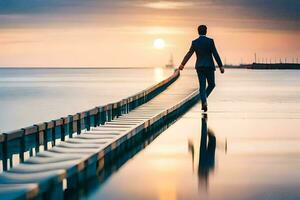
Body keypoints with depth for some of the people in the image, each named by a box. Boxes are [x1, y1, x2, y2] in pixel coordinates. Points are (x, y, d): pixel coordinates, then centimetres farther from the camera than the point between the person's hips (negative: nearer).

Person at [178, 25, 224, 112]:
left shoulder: (194, 42, 0)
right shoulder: (210, 41, -8)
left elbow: (189, 54, 8)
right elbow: (215, 54, -10)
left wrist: (182, 64, 20)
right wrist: (221, 66, -4)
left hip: (199, 67, 3)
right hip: (209, 66, -3)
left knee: (202, 86, 7)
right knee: (211, 84, 13)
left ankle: (204, 102, -6)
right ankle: (204, 100, -7)